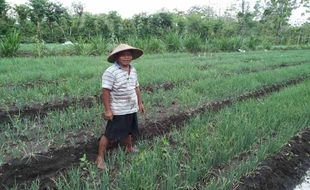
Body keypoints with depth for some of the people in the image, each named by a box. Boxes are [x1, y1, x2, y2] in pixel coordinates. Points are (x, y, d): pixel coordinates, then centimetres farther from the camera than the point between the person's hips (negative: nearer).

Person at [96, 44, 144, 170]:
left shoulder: (133, 70, 6)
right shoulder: (111, 72, -19)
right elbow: (105, 91, -20)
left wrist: (140, 103, 16)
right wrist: (107, 110, -21)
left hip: (131, 109, 7)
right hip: (117, 111, -7)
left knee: (128, 131, 25)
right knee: (109, 135, 4)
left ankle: (129, 148, 49)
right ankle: (100, 157, 19)